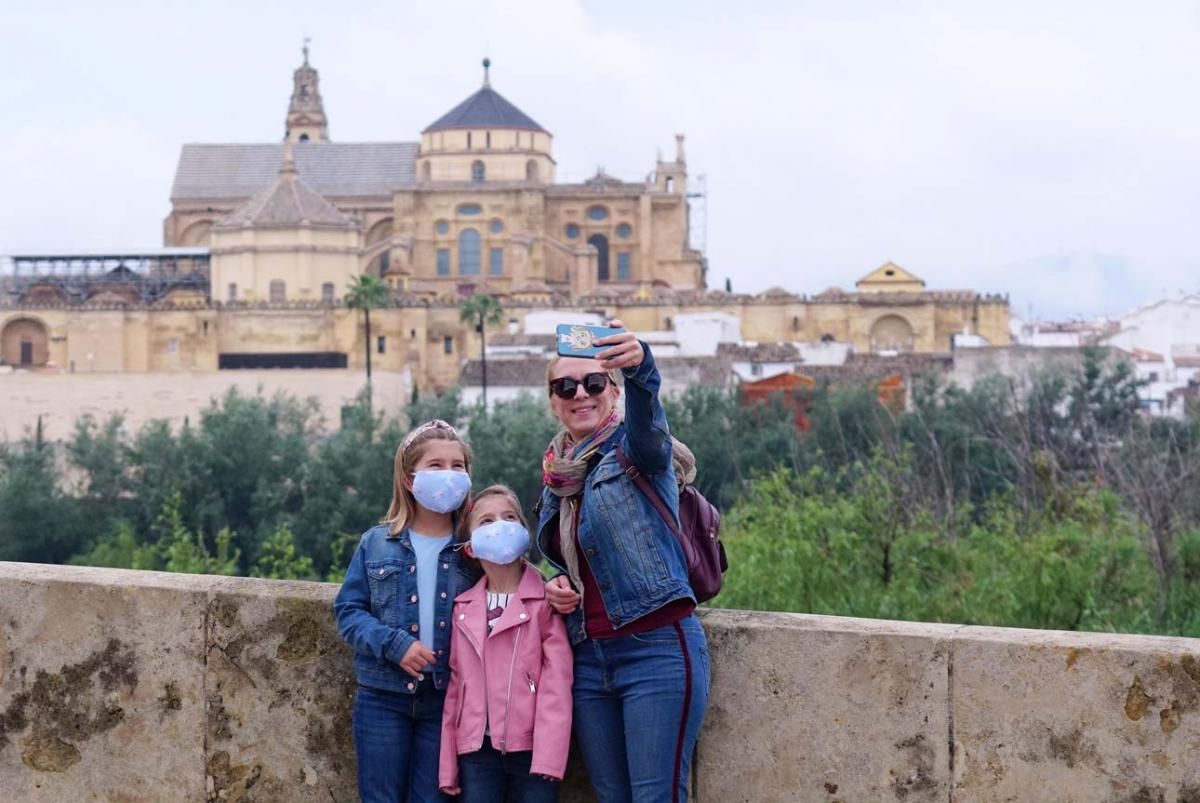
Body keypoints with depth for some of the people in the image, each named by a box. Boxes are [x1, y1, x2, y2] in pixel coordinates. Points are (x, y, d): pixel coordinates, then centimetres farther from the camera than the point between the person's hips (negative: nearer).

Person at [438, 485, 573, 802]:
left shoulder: (545, 599, -1)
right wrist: (447, 763, 8)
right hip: (477, 750, 4)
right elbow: (456, 684, 12)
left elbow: (557, 680, -8)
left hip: (531, 748, -4)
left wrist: (548, 756, -17)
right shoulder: (464, 608, 12)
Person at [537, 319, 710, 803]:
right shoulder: (556, 476, 13)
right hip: (589, 659, 7)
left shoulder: (636, 450, -5)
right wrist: (558, 587, 4)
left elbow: (646, 420, -31)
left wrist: (639, 369, -53)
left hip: (658, 653, -7)